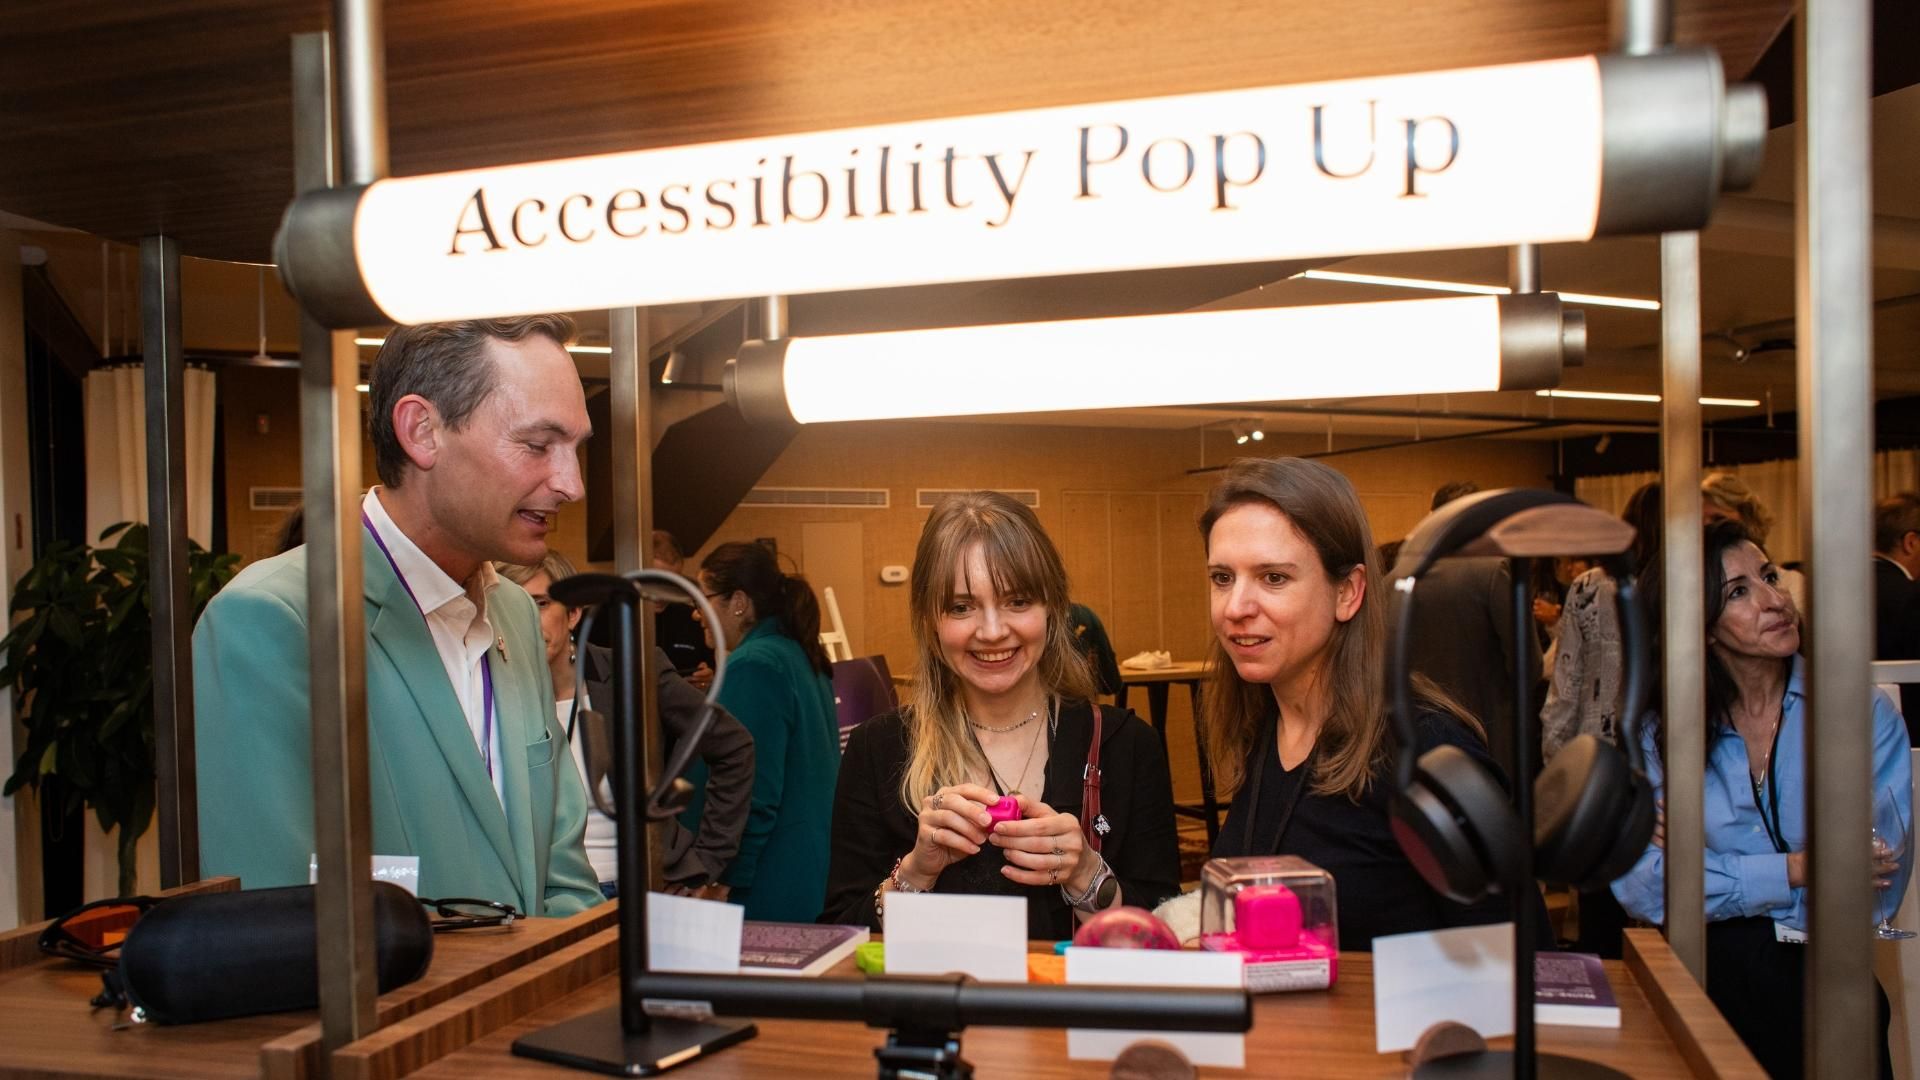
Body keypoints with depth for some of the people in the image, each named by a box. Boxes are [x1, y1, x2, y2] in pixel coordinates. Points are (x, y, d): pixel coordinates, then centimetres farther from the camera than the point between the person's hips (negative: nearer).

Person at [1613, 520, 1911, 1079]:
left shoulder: (1862, 713, 1)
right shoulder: (1659, 733, 3)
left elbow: (1882, 884, -7)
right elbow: (1638, 888, -5)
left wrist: (1704, 864, -8)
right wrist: (1793, 870, -10)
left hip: (1825, 978, 1)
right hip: (1706, 971, -1)